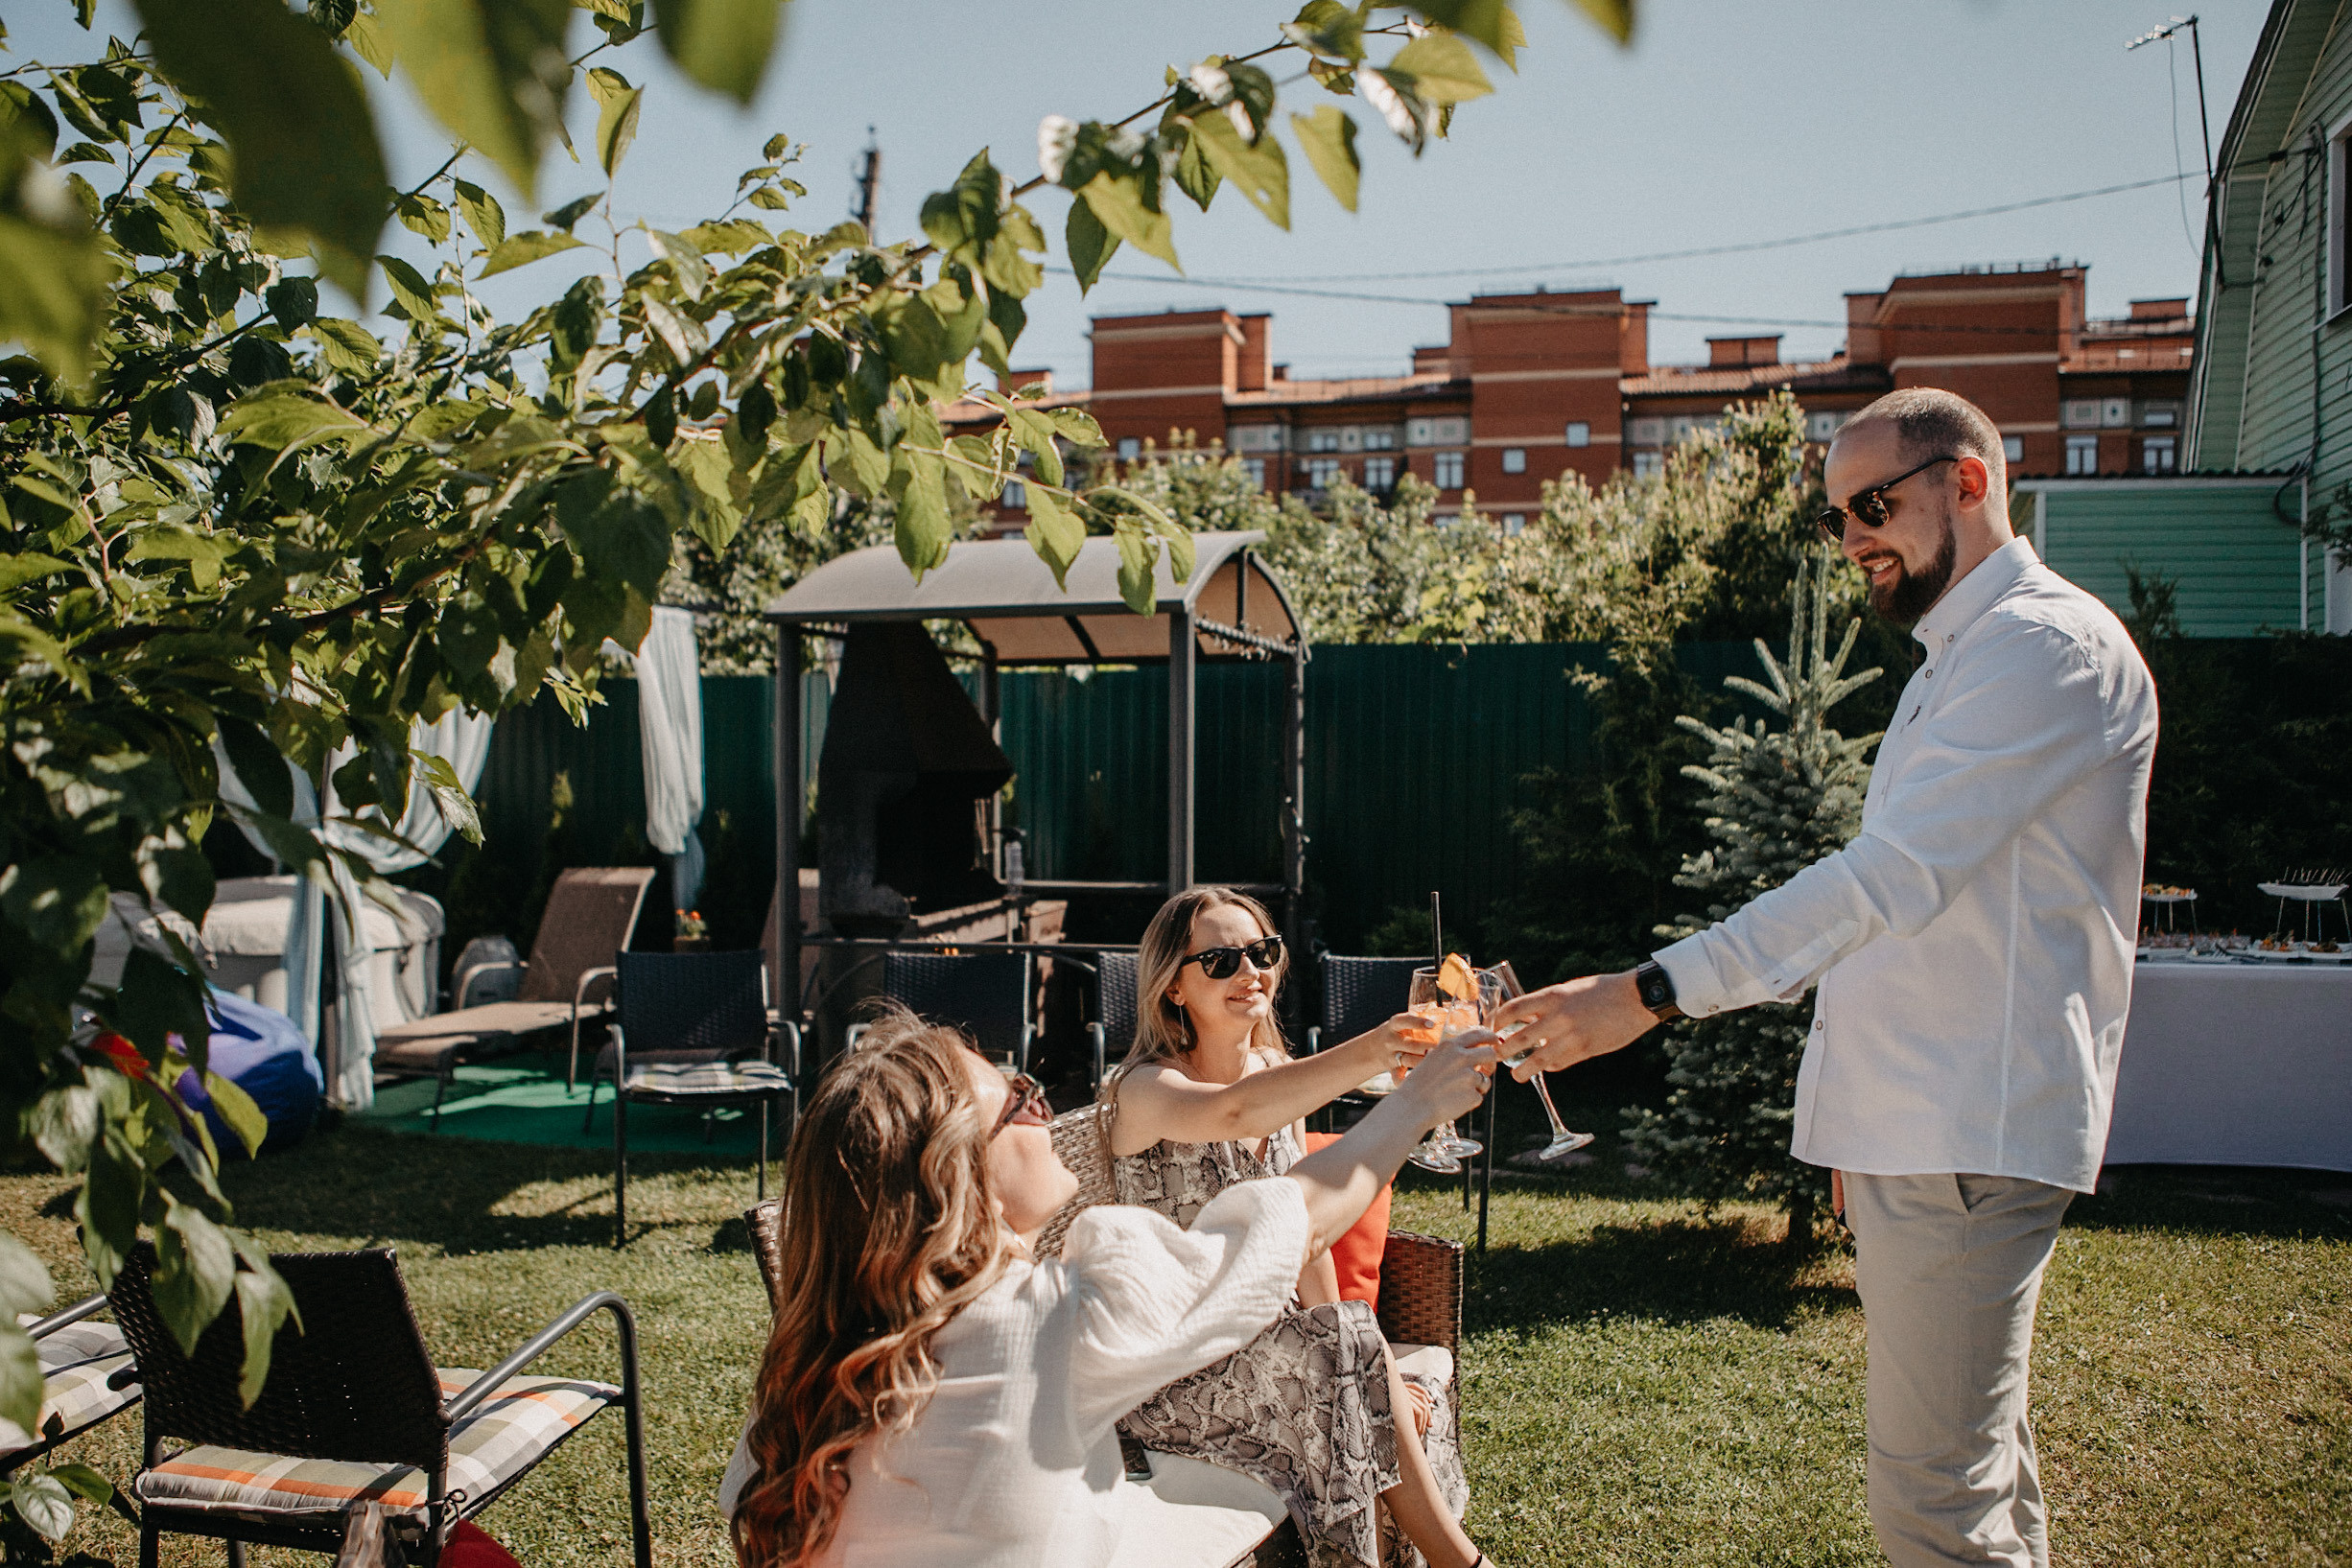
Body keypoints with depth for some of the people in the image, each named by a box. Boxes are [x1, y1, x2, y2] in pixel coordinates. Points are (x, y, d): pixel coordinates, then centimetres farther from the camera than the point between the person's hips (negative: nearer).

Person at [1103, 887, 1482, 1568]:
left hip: (1260, 1341, 6)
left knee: (1413, 1399, -17)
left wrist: (1338, 1337, -3)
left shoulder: (1279, 1074, 6)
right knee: (1349, 1345, -26)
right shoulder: (1147, 1087, -18)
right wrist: (1360, 1056, -57)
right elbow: (1232, 1111, -42)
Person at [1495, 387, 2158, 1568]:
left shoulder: (2049, 646, -14)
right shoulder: (1955, 661, 20)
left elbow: (1894, 874, -26)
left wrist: (1653, 993, -31)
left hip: (1966, 1139, -10)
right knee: (1979, 1460, 18)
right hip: (1913, 1132, 10)